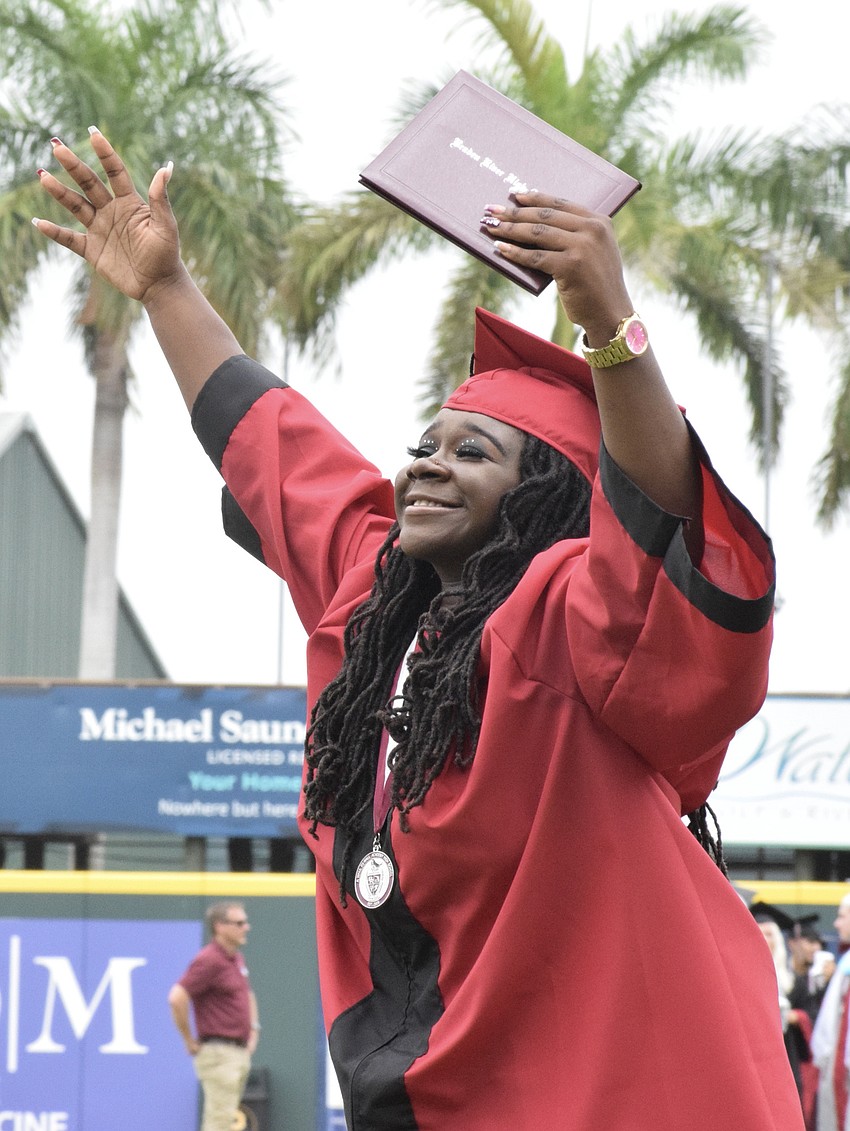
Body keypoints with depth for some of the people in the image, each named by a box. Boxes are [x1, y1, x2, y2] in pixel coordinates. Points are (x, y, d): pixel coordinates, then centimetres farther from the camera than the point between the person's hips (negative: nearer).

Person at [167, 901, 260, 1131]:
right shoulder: (209, 960, -16)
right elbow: (177, 998, -25)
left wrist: (253, 1029, 19)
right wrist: (190, 1041, -17)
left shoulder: (237, 959, 14)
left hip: (240, 1051, 10)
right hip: (219, 1052, -10)